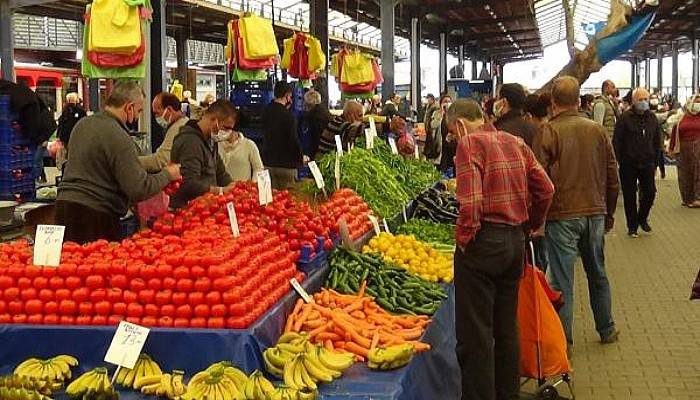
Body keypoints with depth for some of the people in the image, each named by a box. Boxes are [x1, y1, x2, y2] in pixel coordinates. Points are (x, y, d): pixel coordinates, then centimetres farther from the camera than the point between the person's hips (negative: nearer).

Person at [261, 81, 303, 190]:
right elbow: (294, 140, -15)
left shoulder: (266, 112, 4)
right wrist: (301, 158, 2)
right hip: (286, 164, -6)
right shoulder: (288, 115, -16)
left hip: (268, 162, 6)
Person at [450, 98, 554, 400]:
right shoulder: (515, 142, 12)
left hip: (484, 240, -8)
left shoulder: (469, 143, -10)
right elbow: (545, 188, 11)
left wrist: (464, 237, -11)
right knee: (507, 328, 18)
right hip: (516, 240, 8)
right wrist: (531, 225, 21)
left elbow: (470, 200, -22)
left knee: (475, 333, -1)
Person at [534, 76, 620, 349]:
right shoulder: (598, 130, 3)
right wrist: (608, 214, 19)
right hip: (595, 213, 5)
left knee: (562, 280, 2)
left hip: (562, 215, -4)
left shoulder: (548, 132, -11)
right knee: (598, 273, 20)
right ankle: (606, 329, 32)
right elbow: (613, 178, 8)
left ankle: (564, 341, 7)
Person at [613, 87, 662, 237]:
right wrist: (621, 162, -11)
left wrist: (655, 163, 8)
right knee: (630, 197, 3)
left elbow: (657, 142, 13)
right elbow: (617, 142, -7)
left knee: (650, 193, 0)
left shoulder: (652, 118, 6)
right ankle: (632, 226, 15)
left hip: (647, 164, 3)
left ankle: (642, 219, 24)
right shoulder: (625, 118, -7)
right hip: (629, 165, -3)